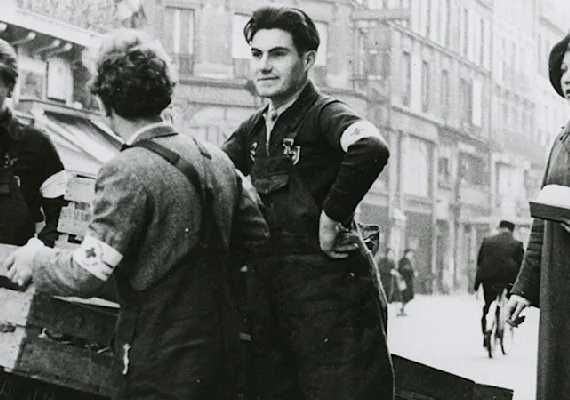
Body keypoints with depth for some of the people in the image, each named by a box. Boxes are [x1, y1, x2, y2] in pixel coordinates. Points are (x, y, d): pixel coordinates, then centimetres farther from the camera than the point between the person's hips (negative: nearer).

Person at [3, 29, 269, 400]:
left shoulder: (129, 172, -17)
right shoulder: (216, 157, 4)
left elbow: (85, 275, -19)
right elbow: (256, 233, 14)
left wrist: (36, 259, -1)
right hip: (221, 354, 7)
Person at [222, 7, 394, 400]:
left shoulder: (324, 114, -10)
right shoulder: (254, 129, 15)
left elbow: (371, 148, -30)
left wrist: (332, 216, -24)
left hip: (327, 286, -8)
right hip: (268, 286, 8)